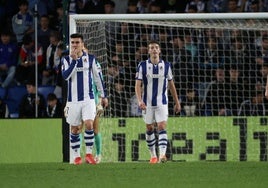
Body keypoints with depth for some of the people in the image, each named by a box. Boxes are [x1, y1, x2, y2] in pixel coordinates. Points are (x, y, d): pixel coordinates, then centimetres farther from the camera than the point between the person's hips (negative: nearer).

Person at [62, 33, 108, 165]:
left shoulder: (90, 59, 4)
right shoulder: (66, 59, 3)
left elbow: (98, 77, 10)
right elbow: (65, 75, -14)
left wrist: (104, 95, 11)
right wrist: (74, 60, -19)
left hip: (88, 98, -1)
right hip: (73, 99, 1)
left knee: (89, 124, -17)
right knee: (74, 129, 5)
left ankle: (89, 154, -9)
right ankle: (76, 156, 15)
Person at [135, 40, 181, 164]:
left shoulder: (166, 65, 3)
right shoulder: (142, 66, -2)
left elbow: (171, 85, 12)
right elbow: (138, 85, -7)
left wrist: (177, 102, 14)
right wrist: (140, 101, -22)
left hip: (162, 103, 0)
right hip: (147, 103, 0)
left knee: (162, 127, -14)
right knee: (149, 129, 8)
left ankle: (162, 154, -25)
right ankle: (153, 155, 20)